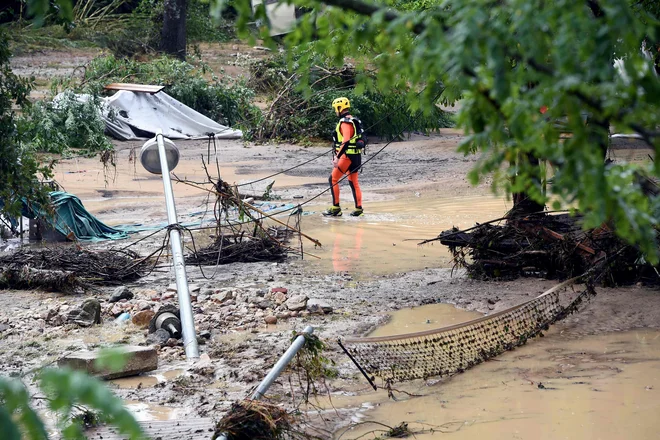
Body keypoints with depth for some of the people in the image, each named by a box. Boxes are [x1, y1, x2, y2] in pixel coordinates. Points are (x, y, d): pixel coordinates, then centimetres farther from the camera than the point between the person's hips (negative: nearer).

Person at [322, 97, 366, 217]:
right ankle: (358, 208, 12)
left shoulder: (345, 122, -15)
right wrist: (337, 155, 27)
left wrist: (337, 157, -28)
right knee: (353, 182, 12)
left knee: (333, 179, -3)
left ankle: (336, 208, -3)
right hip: (356, 156, 10)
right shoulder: (353, 121, 16)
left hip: (348, 156, -10)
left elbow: (346, 142, -26)